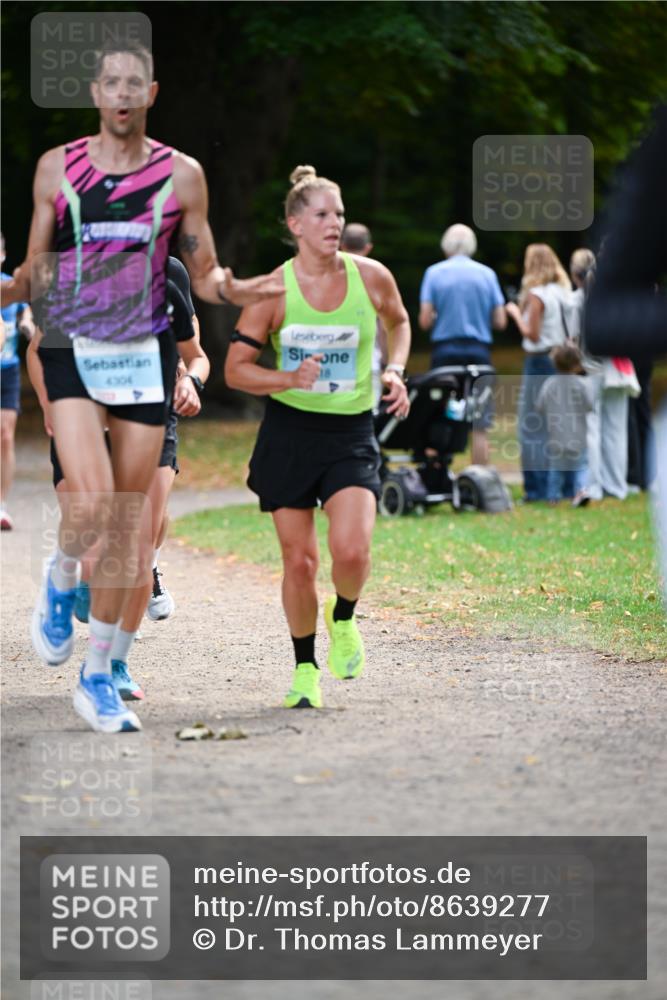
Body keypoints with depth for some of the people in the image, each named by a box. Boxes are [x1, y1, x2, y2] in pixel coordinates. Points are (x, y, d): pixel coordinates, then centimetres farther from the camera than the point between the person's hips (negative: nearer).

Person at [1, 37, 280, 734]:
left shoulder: (181, 174, 3)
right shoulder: (56, 167, 2)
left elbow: (202, 273, 7)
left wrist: (230, 290, -16)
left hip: (145, 357, 2)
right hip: (72, 354, -1)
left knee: (126, 523, 5)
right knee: (90, 501, -22)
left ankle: (98, 677, 17)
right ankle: (60, 583, 14)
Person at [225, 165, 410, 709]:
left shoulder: (371, 277, -3)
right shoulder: (274, 290, -8)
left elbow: (399, 322, 19)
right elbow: (236, 368, -3)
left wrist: (395, 370, 2)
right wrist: (288, 378, -20)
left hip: (352, 433, 0)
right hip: (289, 431, 0)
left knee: (352, 550, -19)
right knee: (299, 561, 2)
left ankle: (343, 619, 15)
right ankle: (306, 670, 22)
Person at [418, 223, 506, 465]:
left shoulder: (434, 273, 0)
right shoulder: (487, 274, 3)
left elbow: (425, 321, -6)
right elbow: (500, 322, 2)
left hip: (445, 349, -1)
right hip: (479, 350, 1)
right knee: (480, 426, 2)